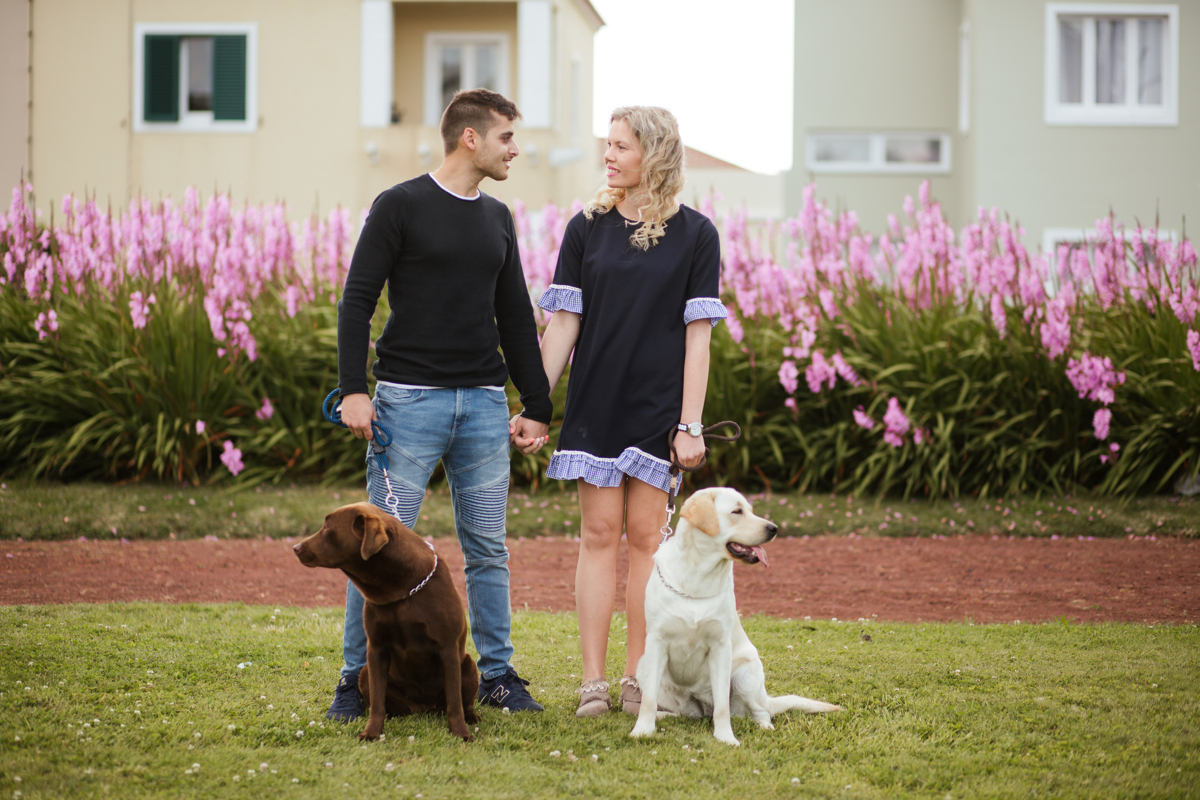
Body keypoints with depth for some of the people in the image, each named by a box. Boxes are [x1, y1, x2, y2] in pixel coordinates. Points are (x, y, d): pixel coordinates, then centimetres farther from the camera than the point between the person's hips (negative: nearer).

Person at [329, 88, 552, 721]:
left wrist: (537, 406, 17)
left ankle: (497, 674, 16)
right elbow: (357, 300, -6)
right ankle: (357, 678, 4)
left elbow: (516, 318, 20)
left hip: (484, 405, 5)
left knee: (488, 549, 7)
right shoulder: (401, 206, -3)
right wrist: (353, 390, -15)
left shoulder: (497, 220, 15)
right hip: (410, 400, -5)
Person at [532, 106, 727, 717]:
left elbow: (698, 334, -3)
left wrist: (691, 424, -9)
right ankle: (593, 680, 2)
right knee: (599, 533, 0)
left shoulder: (695, 235, -1)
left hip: (658, 407, -2)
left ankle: (637, 678, 9)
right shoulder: (587, 228, 5)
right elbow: (562, 324, 5)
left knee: (645, 534, 1)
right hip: (595, 403, 2)